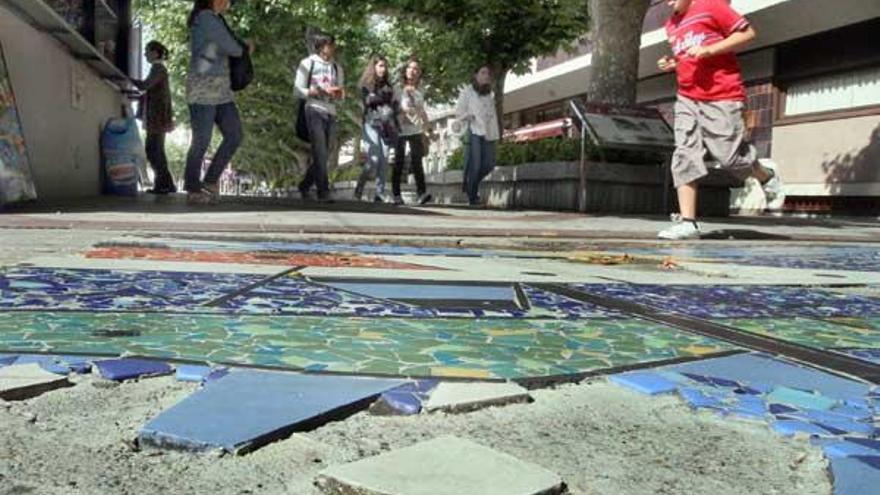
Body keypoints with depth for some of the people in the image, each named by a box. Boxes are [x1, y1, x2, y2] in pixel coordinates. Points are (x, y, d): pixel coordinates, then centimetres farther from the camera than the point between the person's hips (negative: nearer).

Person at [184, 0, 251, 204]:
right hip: (203, 89, -9)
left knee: (235, 135, 4)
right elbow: (230, 48, -12)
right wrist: (245, 49, 7)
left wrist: (242, 48, 3)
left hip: (221, 90, 9)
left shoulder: (215, 19, 20)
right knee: (202, 141, -3)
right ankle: (193, 190, 7)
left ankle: (210, 180, 14)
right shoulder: (205, 17, -9)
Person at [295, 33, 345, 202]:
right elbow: (298, 90, -2)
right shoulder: (308, 63, 3)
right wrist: (319, 92, -15)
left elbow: (340, 95, 19)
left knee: (324, 155, 6)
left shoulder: (337, 68, 18)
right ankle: (323, 192, -10)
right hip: (314, 111, -5)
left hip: (331, 113, 6)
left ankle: (304, 186, 23)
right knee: (320, 154, -12)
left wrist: (339, 93, -6)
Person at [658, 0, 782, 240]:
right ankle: (687, 222, -5)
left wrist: (708, 50, -15)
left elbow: (747, 33, -6)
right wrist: (672, 64, 8)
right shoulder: (671, 24, 16)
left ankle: (767, 177, 29)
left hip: (722, 97, -6)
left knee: (729, 155, -4)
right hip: (687, 99, 6)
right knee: (684, 156, -5)